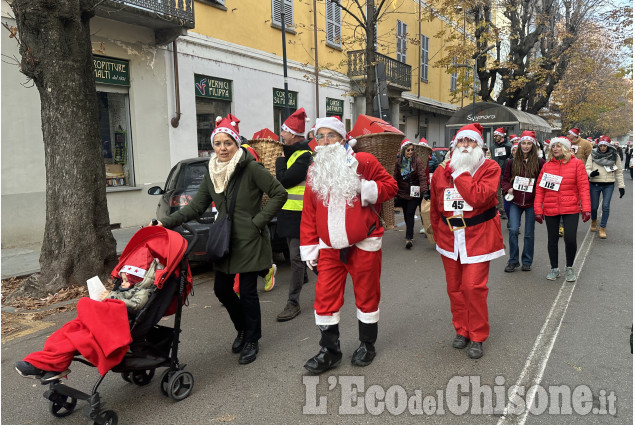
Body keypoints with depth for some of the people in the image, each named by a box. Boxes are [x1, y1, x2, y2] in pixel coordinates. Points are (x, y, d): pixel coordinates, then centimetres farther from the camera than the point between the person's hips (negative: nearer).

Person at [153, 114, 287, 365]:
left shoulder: (251, 168, -12)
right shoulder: (211, 174, 8)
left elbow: (279, 194, -10)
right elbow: (196, 207, 10)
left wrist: (258, 221, -14)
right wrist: (166, 223, 1)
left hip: (249, 242, -6)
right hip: (224, 241, 6)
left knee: (247, 292, 1)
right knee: (222, 289, 11)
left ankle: (251, 341, 23)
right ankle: (242, 329, 38)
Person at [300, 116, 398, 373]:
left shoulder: (363, 162, -5)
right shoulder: (314, 171, 7)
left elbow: (391, 186, -1)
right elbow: (308, 212, 8)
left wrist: (368, 189, -21)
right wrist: (309, 246, 6)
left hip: (364, 244, -3)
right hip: (329, 246, 3)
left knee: (366, 295, 10)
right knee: (325, 297, 2)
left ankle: (367, 345, 31)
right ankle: (329, 351, 18)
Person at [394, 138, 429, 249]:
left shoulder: (417, 160, -9)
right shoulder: (398, 162, -1)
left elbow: (422, 176, -14)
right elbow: (395, 177, 6)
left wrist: (424, 191, -24)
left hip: (414, 193, -3)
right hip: (402, 193, 4)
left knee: (410, 214, -10)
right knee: (406, 215, 15)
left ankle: (409, 238, -11)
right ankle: (411, 232, 37)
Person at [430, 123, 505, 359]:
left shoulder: (490, 168, -8)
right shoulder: (441, 171, 4)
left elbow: (478, 197, -26)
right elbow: (435, 207, 13)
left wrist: (459, 172, -21)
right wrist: (437, 234, 15)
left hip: (478, 236, -4)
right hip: (449, 238, 4)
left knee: (474, 287, -7)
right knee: (455, 287, 11)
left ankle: (478, 337, 13)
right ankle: (461, 330, 29)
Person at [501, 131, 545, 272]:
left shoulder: (540, 162, -2)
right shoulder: (512, 162, 4)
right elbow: (505, 179, 12)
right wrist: (508, 188, -6)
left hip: (531, 202, -1)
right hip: (515, 201, 1)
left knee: (529, 233, 8)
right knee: (513, 230, -8)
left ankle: (527, 262, 23)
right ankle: (513, 261, 7)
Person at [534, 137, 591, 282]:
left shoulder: (576, 163, 0)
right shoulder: (547, 165, 5)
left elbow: (583, 187, -3)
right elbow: (540, 189, 4)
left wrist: (586, 208, -10)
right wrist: (538, 210, -1)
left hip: (571, 210, -2)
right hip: (550, 210, 2)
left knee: (570, 238, -7)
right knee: (552, 239, 9)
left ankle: (570, 268, 18)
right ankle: (554, 269, 26)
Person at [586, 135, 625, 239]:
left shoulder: (614, 156, 3)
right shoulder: (593, 155, 0)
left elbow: (618, 172, 8)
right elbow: (587, 168, -1)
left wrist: (621, 186, 4)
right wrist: (591, 173, -25)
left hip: (609, 185, 0)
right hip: (594, 184, 0)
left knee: (606, 206, -7)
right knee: (593, 206, 6)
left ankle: (602, 228, 5)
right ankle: (594, 221, 37)